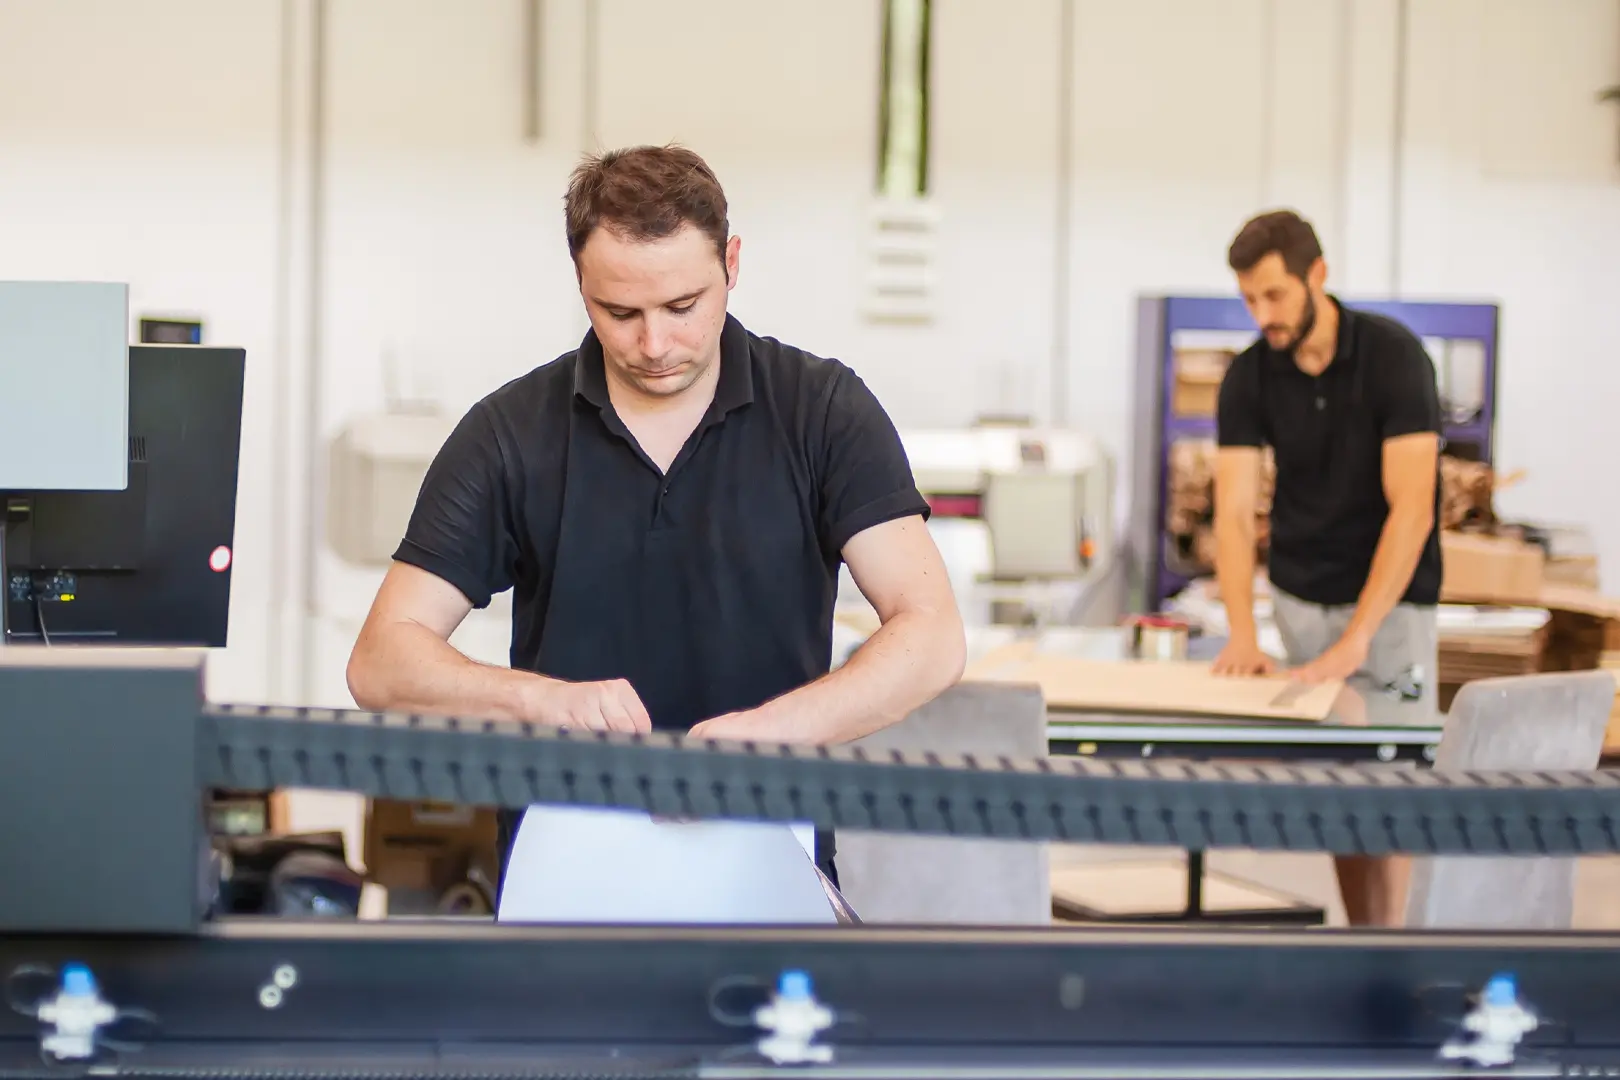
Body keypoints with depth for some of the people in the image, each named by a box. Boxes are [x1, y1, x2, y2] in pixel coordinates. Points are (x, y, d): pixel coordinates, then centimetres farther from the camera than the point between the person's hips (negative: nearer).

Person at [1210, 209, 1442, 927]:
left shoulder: (1393, 355, -17)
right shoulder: (1249, 377, -6)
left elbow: (1411, 509, -23)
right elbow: (1234, 512, -11)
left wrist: (1356, 639, -30)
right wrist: (1242, 636, -26)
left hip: (1389, 600, -3)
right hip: (1297, 598, 4)